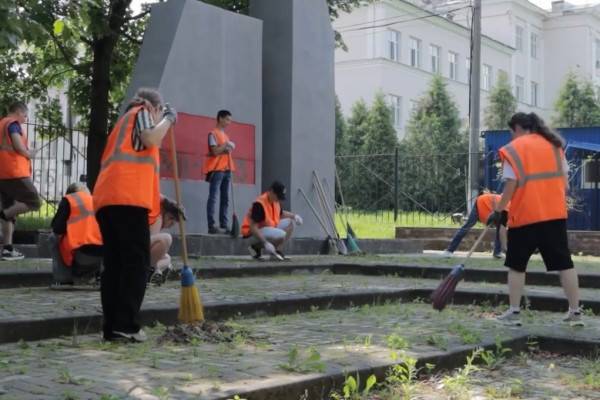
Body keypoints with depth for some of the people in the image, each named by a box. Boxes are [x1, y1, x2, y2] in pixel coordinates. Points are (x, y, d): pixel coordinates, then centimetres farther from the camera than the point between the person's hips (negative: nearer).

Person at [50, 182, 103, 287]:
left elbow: (57, 228, 5)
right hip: (103, 254, 5)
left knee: (54, 238, 22)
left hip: (82, 252, -5)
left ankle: (63, 280, 13)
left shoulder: (68, 199, 12)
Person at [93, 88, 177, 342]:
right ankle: (126, 325, -12)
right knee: (136, 262, -7)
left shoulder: (124, 122, 37)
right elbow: (151, 139, -10)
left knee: (115, 264, 7)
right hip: (127, 197, -9)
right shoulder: (141, 112, 12)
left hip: (106, 199, 9)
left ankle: (112, 326, 4)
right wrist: (168, 118, 8)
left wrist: (160, 198, 35)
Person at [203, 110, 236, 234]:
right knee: (213, 197, -10)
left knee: (225, 198, 6)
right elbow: (215, 151, -14)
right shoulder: (213, 134, -4)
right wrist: (226, 145, -7)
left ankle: (224, 225, 7)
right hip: (216, 169, -8)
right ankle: (212, 226, -14)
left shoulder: (225, 135, 21)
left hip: (227, 169, 8)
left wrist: (229, 148, 3)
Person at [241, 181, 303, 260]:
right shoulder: (259, 204, -26)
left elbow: (280, 214, 24)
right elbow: (253, 227, -29)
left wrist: (294, 216, 4)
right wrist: (265, 243, -33)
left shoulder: (275, 200, 2)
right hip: (253, 233, -9)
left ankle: (277, 250, -1)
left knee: (290, 223, 2)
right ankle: (256, 247, -7)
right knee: (281, 235, -29)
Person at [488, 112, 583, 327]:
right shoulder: (555, 145, 12)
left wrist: (498, 211, -4)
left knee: (517, 265, 7)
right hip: (556, 213, 4)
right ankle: (575, 312, 9)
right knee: (564, 263, 7)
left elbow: (511, 186, -10)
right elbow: (564, 181, 10)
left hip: (525, 215, -4)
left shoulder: (514, 149, -4)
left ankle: (514, 312, 7)